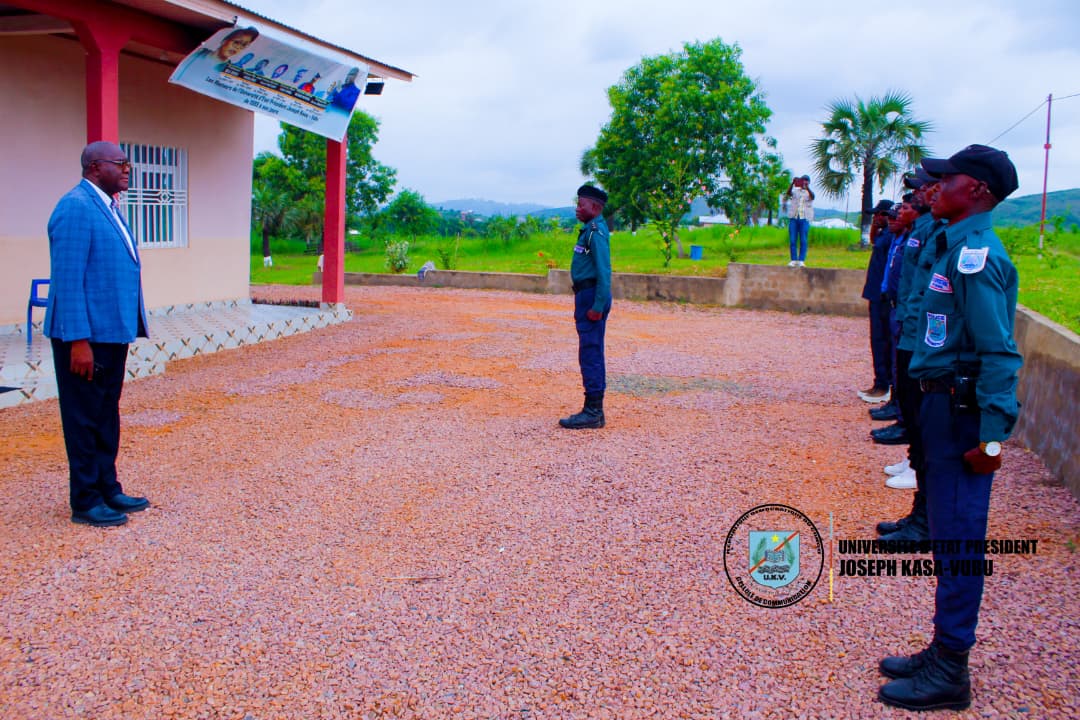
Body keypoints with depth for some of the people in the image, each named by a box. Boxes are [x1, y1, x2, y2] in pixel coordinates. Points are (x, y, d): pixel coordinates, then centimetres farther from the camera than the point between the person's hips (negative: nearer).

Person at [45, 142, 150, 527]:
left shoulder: (107, 206, 13)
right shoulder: (76, 207, -15)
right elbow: (67, 279, -19)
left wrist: (128, 327, 16)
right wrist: (78, 339, -22)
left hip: (112, 332, 9)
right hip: (86, 336, -9)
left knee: (106, 416, 16)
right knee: (85, 418, 2)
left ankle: (107, 489, 27)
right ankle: (85, 502, 12)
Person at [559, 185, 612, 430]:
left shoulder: (597, 232, -14)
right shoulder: (589, 230, 18)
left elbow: (604, 272, -21)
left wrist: (598, 306, -24)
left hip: (592, 297, -11)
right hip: (586, 296, 11)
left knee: (591, 354, -9)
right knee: (591, 354, 13)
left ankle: (593, 412, -6)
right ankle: (594, 410, 19)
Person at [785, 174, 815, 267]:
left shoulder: (809, 192, 9)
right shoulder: (795, 191, 12)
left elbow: (812, 196, -15)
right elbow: (788, 192, -10)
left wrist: (807, 187, -32)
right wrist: (792, 183, -27)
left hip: (804, 218, -1)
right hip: (793, 218, 1)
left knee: (803, 241, -6)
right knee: (793, 240, -2)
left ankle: (801, 261, -7)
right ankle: (793, 260, 1)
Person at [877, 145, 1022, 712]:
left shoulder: (975, 254, -17)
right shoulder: (957, 246, 14)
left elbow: (998, 351, -21)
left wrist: (993, 435, -23)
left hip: (962, 409, -10)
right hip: (945, 403, 10)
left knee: (957, 537, -3)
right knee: (948, 532, 16)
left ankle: (950, 675, 7)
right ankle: (945, 651, 28)